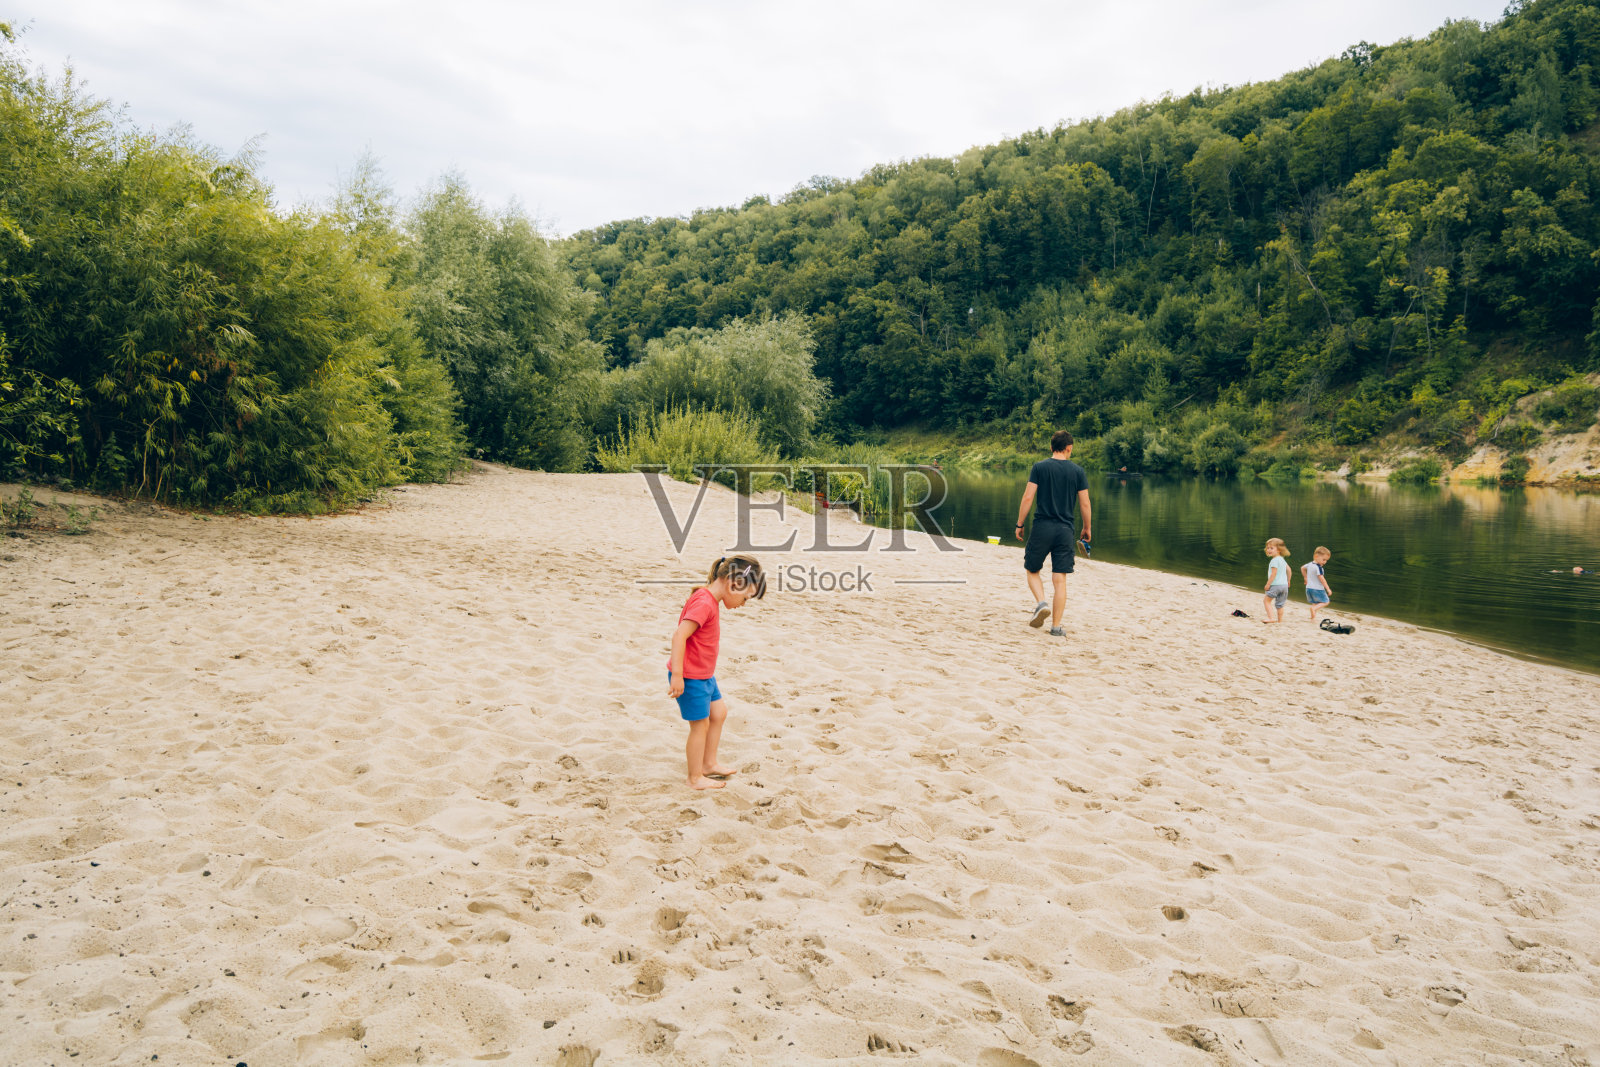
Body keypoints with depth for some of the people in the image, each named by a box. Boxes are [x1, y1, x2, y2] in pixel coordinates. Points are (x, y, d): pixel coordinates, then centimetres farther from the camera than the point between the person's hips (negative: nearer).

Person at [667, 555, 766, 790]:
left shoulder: (709, 601, 7)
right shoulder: (704, 604, -25)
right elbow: (679, 635, -31)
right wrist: (677, 675, -30)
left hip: (704, 675, 10)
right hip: (690, 677, -10)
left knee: (719, 712, 20)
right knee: (700, 724, 2)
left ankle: (709, 763, 35)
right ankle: (695, 778, 17)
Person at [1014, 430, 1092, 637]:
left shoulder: (1039, 467, -1)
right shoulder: (1078, 471, 3)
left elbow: (1027, 498, -5)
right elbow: (1085, 504, 3)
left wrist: (1019, 524, 3)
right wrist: (1087, 529, 16)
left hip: (1042, 527, -1)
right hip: (1065, 530, 1)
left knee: (1032, 570, 16)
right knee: (1060, 579, 4)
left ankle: (1041, 603, -10)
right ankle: (1056, 626, 4)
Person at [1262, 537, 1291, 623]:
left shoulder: (1274, 560, -15)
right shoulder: (1282, 559, 14)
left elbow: (1273, 574, -19)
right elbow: (1288, 569, 22)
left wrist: (1268, 584, -14)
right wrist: (1288, 580, 33)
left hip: (1276, 585, -8)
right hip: (1284, 584, 8)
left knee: (1266, 600, 2)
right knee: (1279, 604, 13)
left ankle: (1271, 617, -9)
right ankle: (1280, 620, 16)